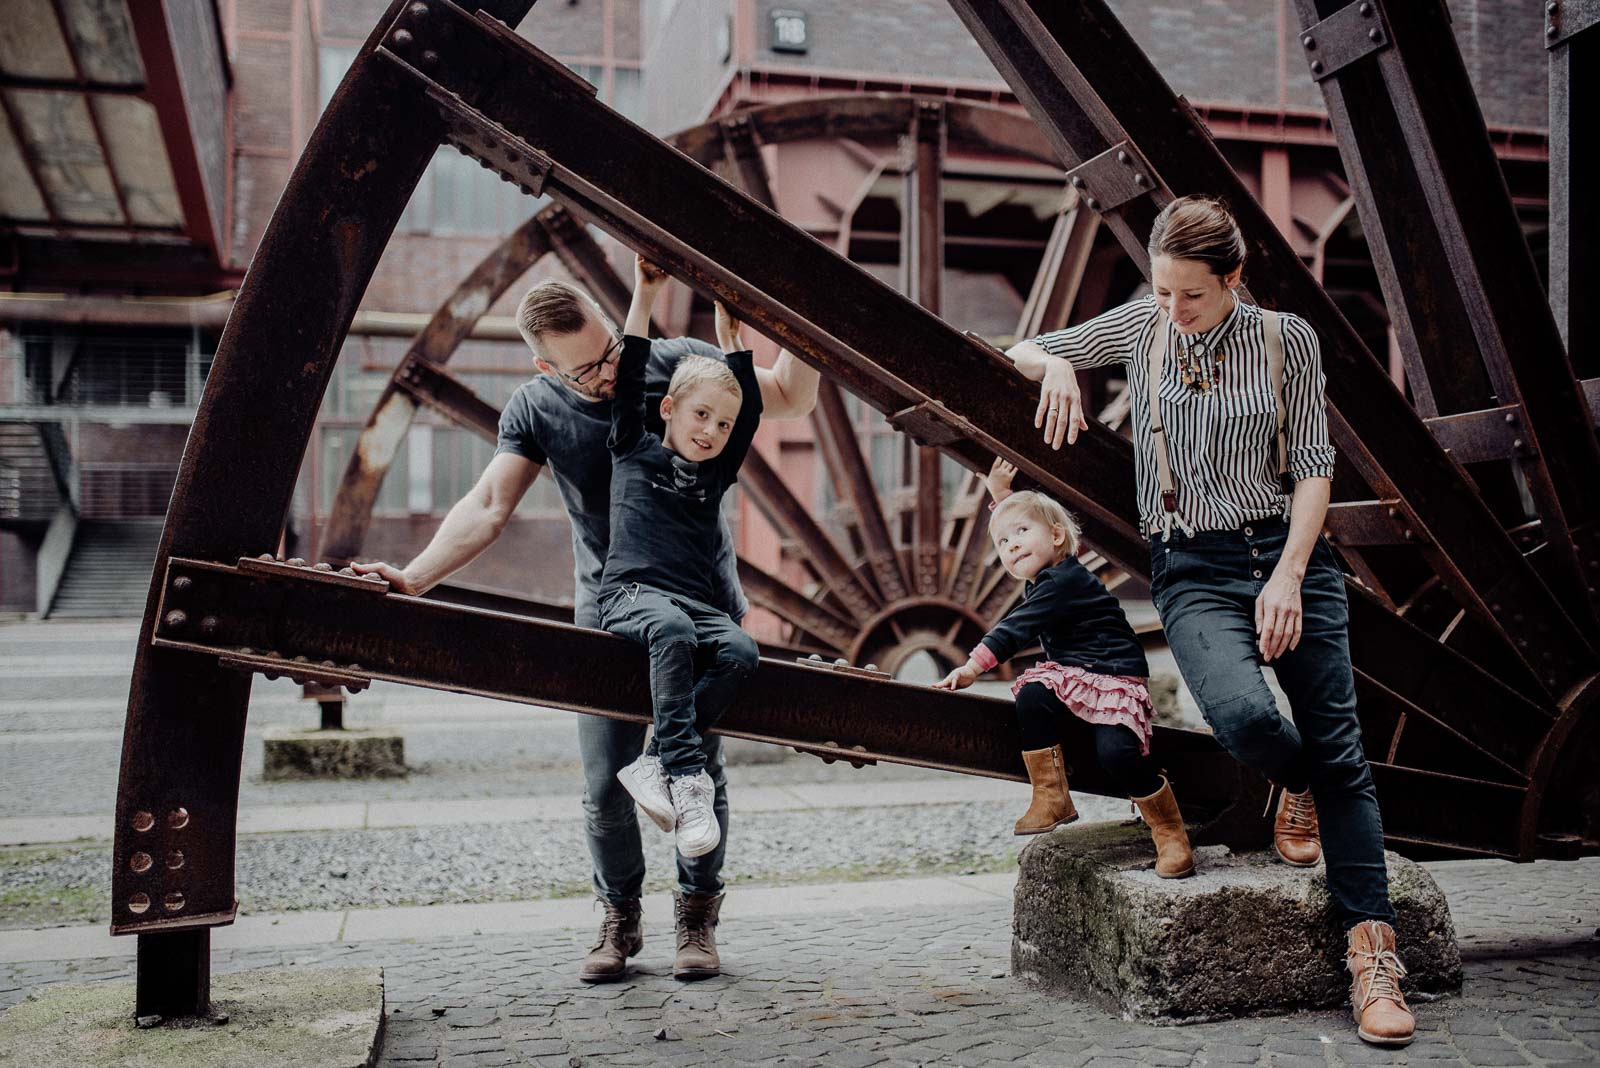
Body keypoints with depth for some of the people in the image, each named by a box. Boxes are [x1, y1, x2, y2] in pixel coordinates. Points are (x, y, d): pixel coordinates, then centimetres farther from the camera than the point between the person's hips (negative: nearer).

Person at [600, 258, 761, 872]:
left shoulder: (716, 474, 21)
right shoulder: (634, 451, 12)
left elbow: (751, 410, 16)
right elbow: (630, 381, 4)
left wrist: (730, 333, 16)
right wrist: (645, 297, 2)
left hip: (695, 605, 4)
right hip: (630, 595, -4)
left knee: (741, 651, -27)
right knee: (673, 631, -38)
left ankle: (655, 766, -28)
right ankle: (686, 777, -40)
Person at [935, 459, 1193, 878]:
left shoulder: (1063, 582, -18)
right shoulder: (1046, 578, 11)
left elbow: (1014, 630, -26)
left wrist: (972, 668, -28)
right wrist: (1001, 495, 27)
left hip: (1116, 681, -8)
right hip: (1070, 677, 8)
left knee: (1116, 751, -29)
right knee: (1031, 693, -23)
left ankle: (1170, 832, -7)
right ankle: (1051, 799, -20)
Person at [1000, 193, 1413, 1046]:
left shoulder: (1286, 338, 3)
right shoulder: (1140, 327, 5)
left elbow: (1313, 462, 2)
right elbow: (1020, 354, 14)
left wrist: (1289, 575, -10)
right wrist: (1054, 366, -11)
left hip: (1288, 554, 1)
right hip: (1193, 569, 0)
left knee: (1338, 749, -5)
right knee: (1243, 716, -27)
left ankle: (1371, 953, 2)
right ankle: (1298, 789, 10)